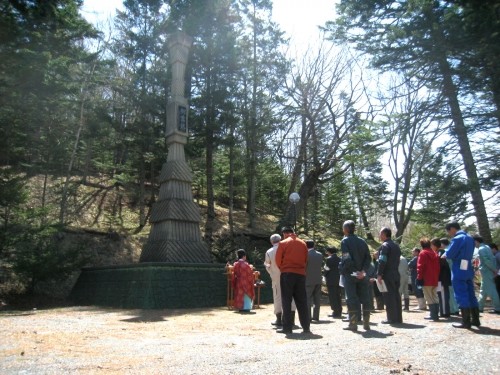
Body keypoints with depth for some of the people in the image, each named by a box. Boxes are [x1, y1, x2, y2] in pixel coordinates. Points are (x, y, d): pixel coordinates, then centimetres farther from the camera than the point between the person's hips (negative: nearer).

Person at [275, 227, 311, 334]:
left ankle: (287, 327, 2)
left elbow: (278, 260, 0)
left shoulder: (283, 243, -3)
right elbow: (306, 260, 10)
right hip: (301, 274, 4)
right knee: (302, 302, 9)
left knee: (286, 301, 2)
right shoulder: (303, 243, 8)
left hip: (287, 274, -3)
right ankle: (306, 327, 9)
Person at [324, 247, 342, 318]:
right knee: (338, 296, 13)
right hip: (339, 280, 6)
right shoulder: (339, 259, 7)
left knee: (332, 297, 0)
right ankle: (339, 312, 19)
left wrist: (325, 277, 7)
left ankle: (336, 312, -2)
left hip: (331, 281, -6)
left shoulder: (329, 259, -10)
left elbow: (327, 269, -9)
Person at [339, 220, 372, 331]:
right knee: (365, 298, 11)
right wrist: (363, 271, -6)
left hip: (350, 274, -5)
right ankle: (366, 323, 17)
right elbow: (368, 258, 1)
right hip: (361, 275, 5)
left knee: (351, 299, 0)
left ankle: (353, 324, 2)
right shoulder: (362, 241, 9)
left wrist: (342, 268, -7)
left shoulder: (345, 241, -8)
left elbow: (347, 259, -19)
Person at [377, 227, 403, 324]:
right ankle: (398, 318, 15)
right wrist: (395, 271, 17)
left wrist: (379, 275, -17)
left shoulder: (385, 246, -11)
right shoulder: (396, 246, 17)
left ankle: (392, 318, -3)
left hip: (387, 275, -8)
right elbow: (397, 260, 17)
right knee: (396, 295, 11)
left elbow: (382, 261, -18)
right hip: (396, 274, 8)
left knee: (389, 296, -5)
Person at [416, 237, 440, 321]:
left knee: (429, 298, -2)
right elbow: (438, 267, 14)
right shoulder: (435, 253, 12)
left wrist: (419, 278, -12)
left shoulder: (423, 253, -10)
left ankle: (433, 315, -5)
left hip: (426, 280, -7)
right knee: (435, 298, 13)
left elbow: (420, 267, -15)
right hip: (435, 280, 7)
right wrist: (437, 278, 18)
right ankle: (436, 314, 14)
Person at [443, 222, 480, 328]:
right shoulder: (470, 238, 14)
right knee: (471, 295, 14)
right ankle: (475, 320, 19)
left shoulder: (457, 239, -15)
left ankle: (466, 322, 0)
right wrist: (448, 254, 13)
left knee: (461, 296, -3)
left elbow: (449, 254, -17)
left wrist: (445, 254, 5)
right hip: (468, 270, 9)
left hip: (459, 272, -9)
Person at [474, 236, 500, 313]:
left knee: (491, 291, -5)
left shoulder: (481, 249, -15)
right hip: (490, 272, 10)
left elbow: (487, 260, -23)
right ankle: (480, 307, 21)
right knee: (483, 291, 15)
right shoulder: (487, 247, 14)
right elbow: (493, 259, 14)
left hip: (486, 272, -10)